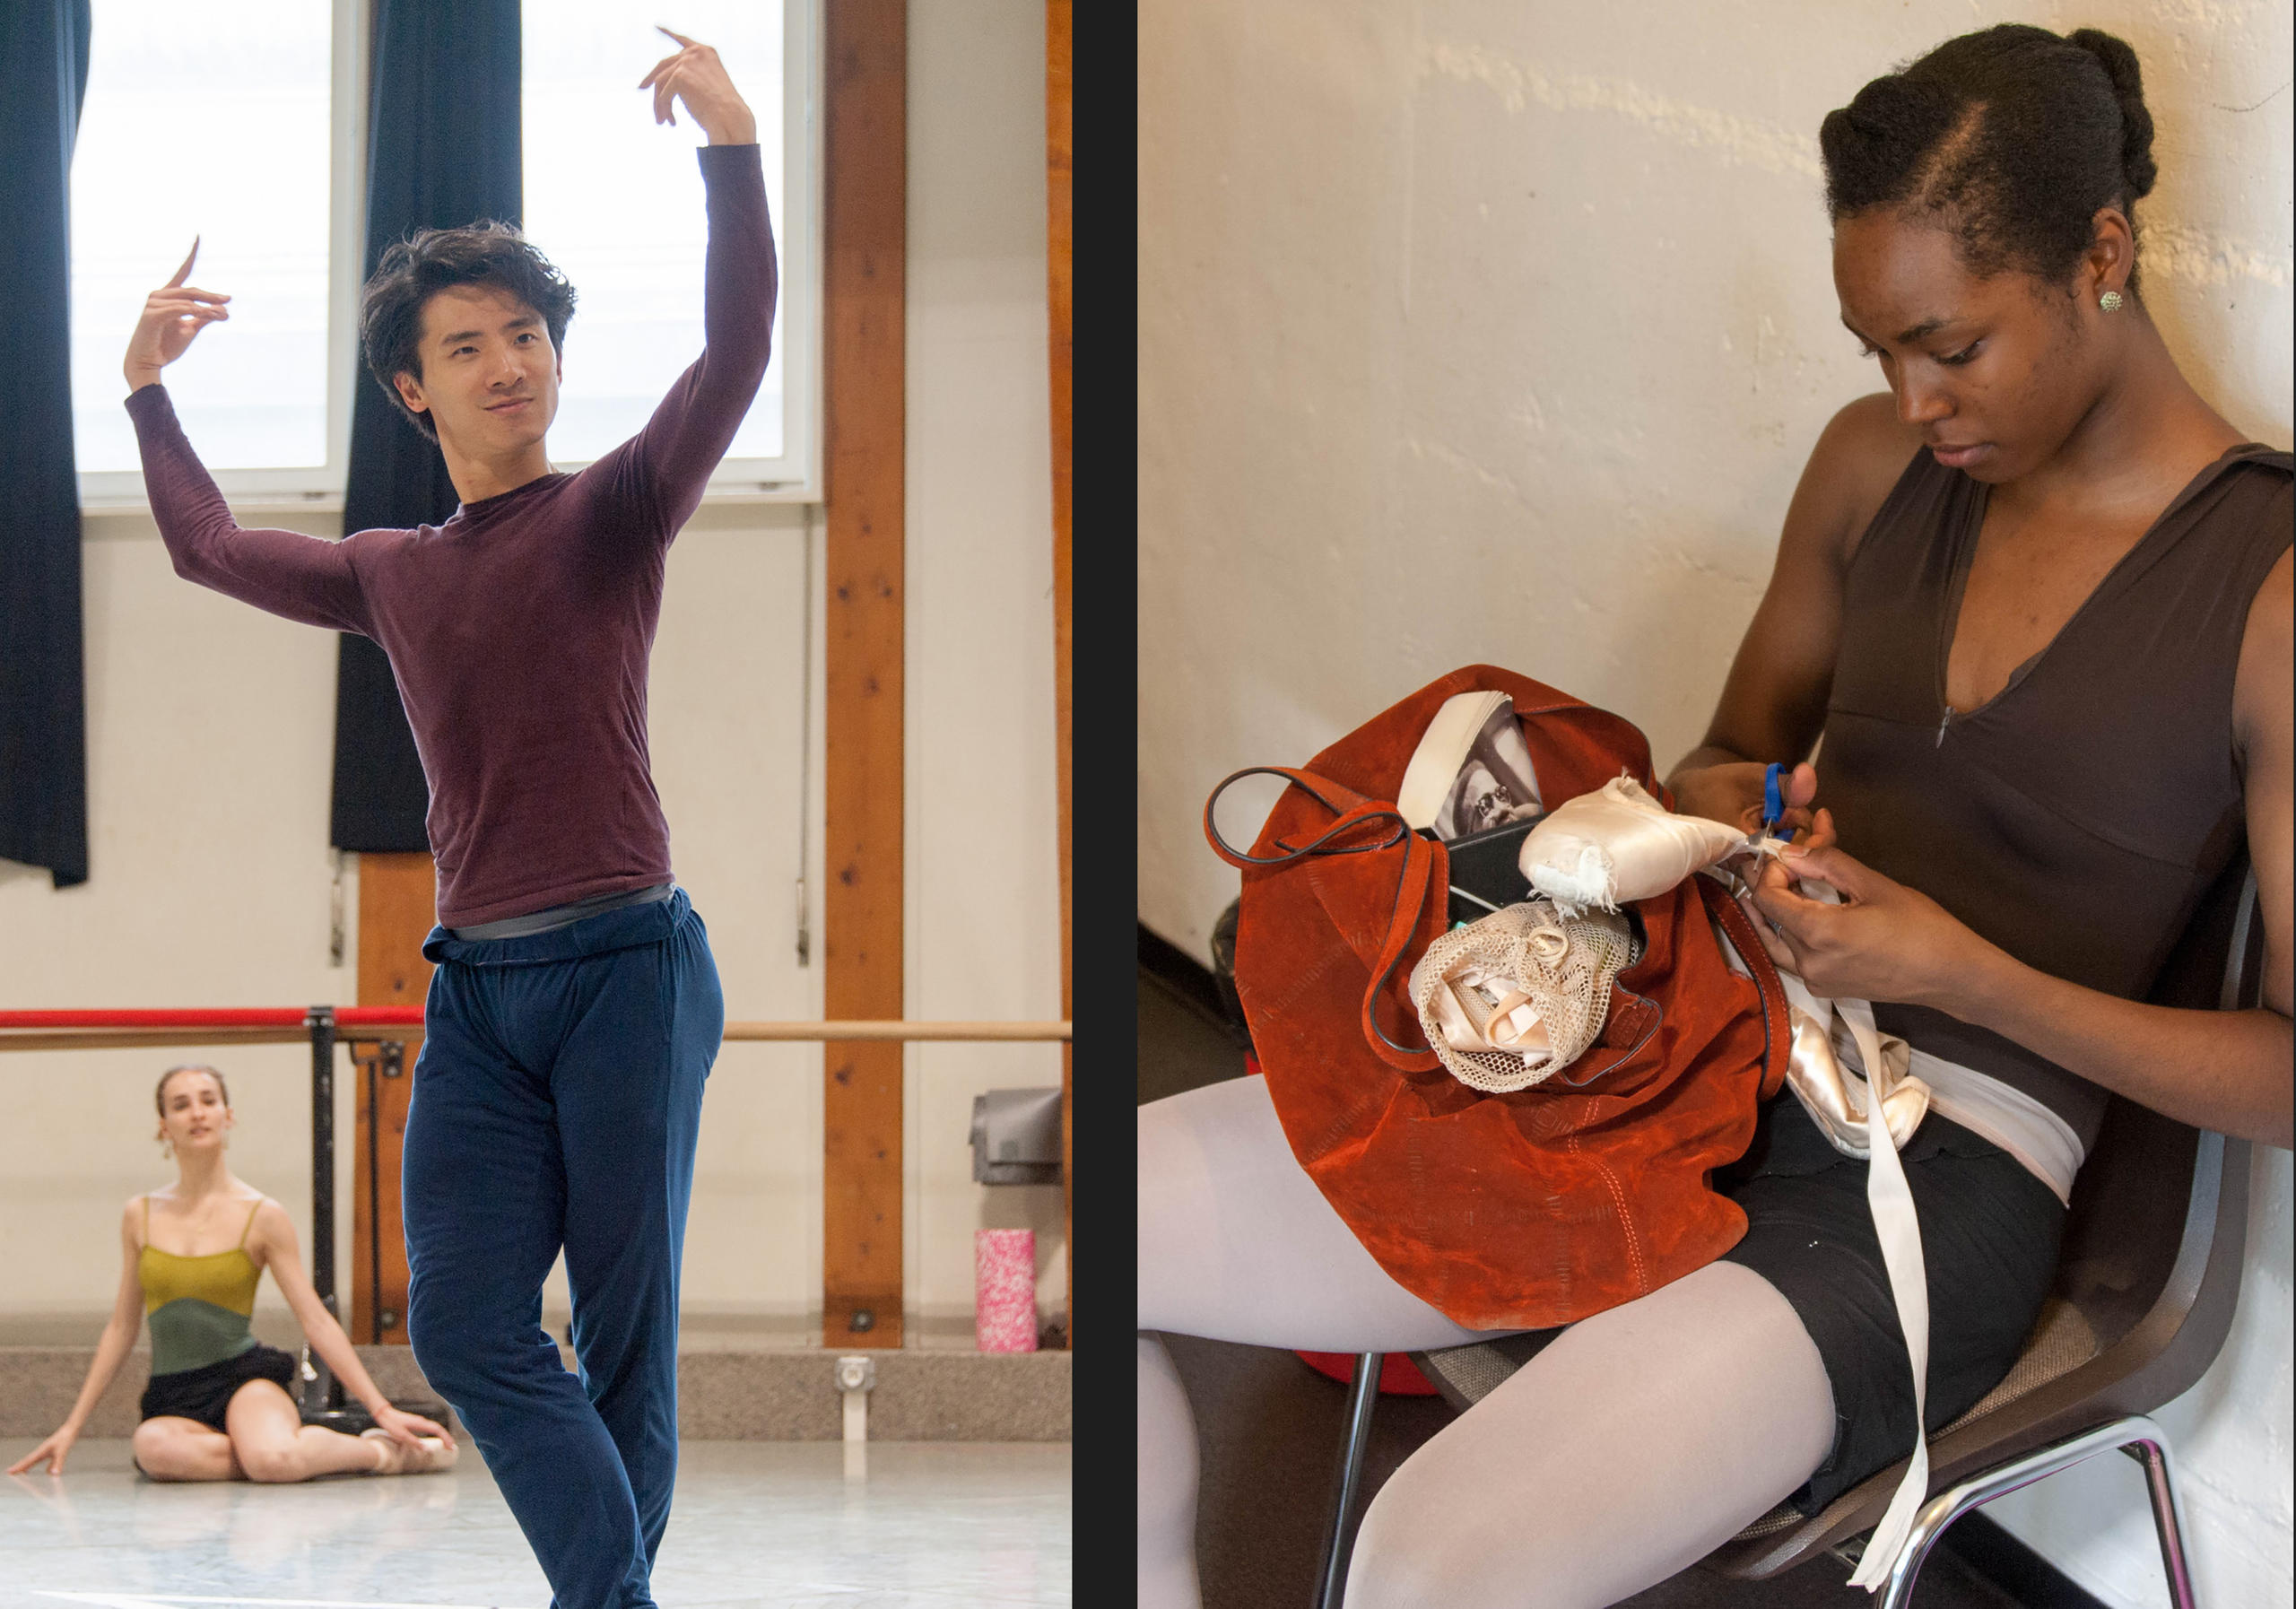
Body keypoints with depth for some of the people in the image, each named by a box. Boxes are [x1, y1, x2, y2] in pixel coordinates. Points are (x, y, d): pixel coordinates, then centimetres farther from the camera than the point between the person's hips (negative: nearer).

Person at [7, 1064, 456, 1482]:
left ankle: (383, 1451, -10)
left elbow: (316, 1321, 1)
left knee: (272, 1459, -39)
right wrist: (71, 1427, 15)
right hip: (172, 1400, 3)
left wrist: (382, 1410, -5)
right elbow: (121, 1327, 17)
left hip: (244, 1376, -3)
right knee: (154, 1449, -37)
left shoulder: (262, 1216, 0)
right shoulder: (141, 1216, 9)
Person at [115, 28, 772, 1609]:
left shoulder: (614, 514, 3)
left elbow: (735, 358, -14)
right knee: (467, 1327, -8)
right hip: (476, 988, 4)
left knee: (624, 1336, -1)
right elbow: (212, 549, 35)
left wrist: (735, 150, -24)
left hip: (627, 963, -4)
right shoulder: (391, 573, 17)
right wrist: (150, 390, 34)